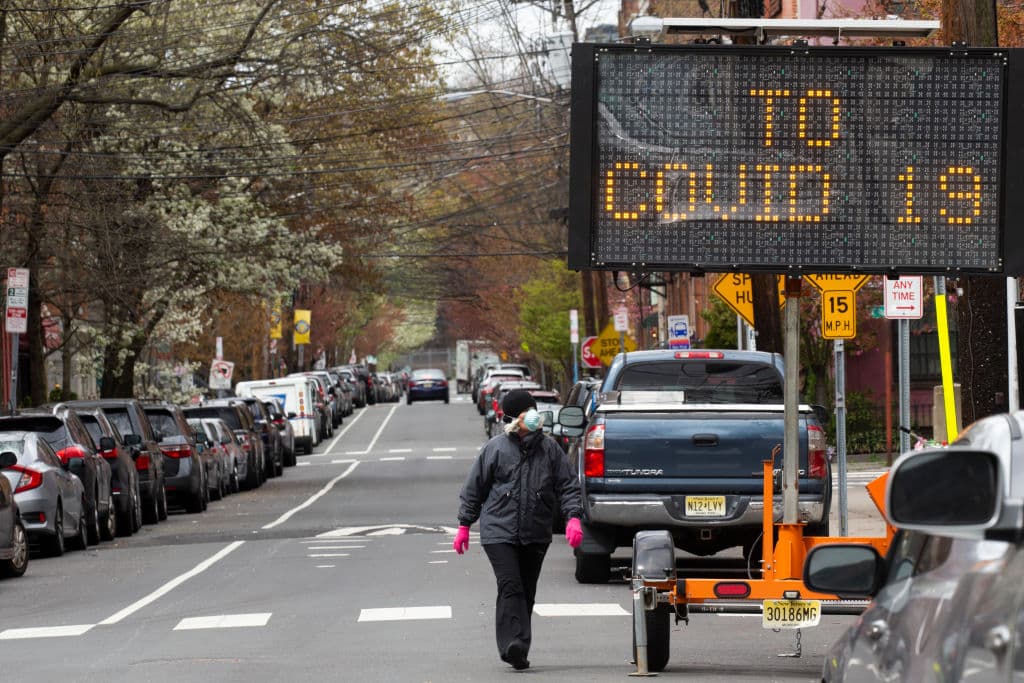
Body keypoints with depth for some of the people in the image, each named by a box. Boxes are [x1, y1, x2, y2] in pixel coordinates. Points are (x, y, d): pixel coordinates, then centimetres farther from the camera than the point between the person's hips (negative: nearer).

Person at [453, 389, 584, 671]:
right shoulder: (496, 448, 0)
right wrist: (464, 525, 8)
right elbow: (474, 488, 8)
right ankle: (514, 645, -27)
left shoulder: (550, 448, 5)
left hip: (536, 535, 3)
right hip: (499, 532, -3)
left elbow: (567, 485, 7)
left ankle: (516, 650, 18)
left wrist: (573, 517, -9)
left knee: (526, 592, 9)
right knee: (510, 586, -18)